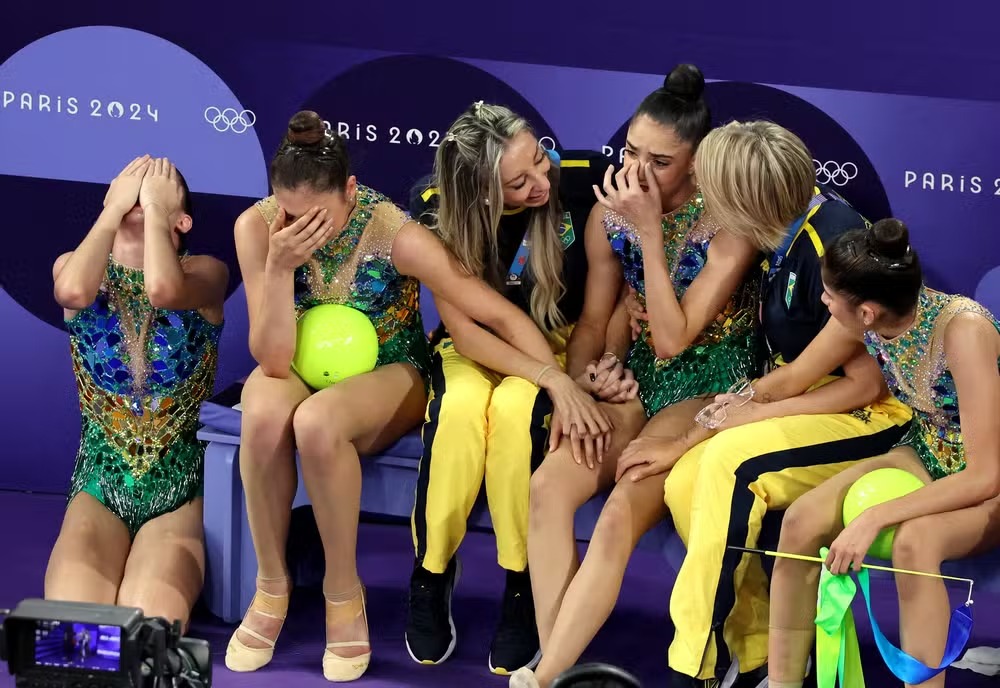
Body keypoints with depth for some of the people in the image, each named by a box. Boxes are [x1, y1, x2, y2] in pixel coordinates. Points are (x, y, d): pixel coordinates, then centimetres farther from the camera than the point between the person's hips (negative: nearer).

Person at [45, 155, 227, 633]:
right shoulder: (74, 266, 5)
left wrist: (155, 207, -11)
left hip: (180, 491, -1)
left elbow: (162, 288, -27)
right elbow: (73, 292, -22)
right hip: (99, 486, 1)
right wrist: (115, 206, -9)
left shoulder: (206, 272, -1)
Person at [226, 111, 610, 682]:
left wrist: (557, 380, -35)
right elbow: (274, 361, -20)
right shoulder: (258, 227, -18)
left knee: (317, 421, -36)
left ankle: (343, 590, -15)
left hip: (389, 374, -2)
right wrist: (279, 266, -33)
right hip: (303, 371, 2)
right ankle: (271, 585, -14)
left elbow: (499, 313, -21)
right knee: (264, 414, -35)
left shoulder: (396, 235, -24)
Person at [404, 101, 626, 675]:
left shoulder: (583, 180, -21)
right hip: (473, 351, 1)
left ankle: (523, 585, -18)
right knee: (461, 408, -34)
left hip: (560, 343, 0)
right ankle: (432, 575, -13)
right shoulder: (437, 211, -19)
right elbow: (465, 329, -20)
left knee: (515, 408, -35)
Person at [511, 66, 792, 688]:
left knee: (621, 516, -29)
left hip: (710, 382, -5)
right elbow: (594, 321, 8)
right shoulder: (611, 213, 0)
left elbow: (674, 337, -21)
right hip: (640, 377, 5)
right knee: (549, 486, -23)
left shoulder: (729, 222, -16)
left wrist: (650, 231, -23)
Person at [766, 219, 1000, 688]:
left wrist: (873, 519, -34)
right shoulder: (874, 323, -12)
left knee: (913, 541, -37)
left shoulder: (962, 329, -31)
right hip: (928, 456, 6)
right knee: (802, 521, -18)